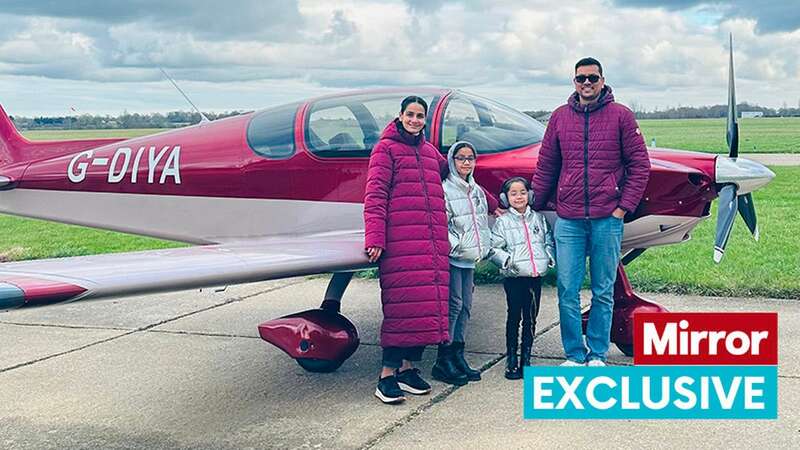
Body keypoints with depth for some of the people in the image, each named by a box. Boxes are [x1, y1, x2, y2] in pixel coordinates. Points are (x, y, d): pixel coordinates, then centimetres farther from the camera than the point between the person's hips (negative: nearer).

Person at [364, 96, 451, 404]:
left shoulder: (430, 152, 22)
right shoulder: (386, 148, 4)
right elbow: (375, 195, -4)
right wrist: (375, 237, -14)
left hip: (433, 243, 7)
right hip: (400, 242, -7)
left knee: (427, 303, 4)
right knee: (402, 303, -12)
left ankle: (409, 367, 14)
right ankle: (387, 375, -8)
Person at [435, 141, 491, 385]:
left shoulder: (477, 191, 18)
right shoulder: (445, 189, -7)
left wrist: (484, 248, 16)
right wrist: (455, 246, -17)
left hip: (470, 259, 8)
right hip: (452, 257, -8)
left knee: (465, 306, 8)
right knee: (453, 304, -11)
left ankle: (458, 356, 15)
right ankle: (443, 361, -7)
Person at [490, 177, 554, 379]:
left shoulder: (538, 218, 12)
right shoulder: (502, 221, 1)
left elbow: (549, 242, 15)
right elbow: (494, 248, -2)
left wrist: (549, 258, -1)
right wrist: (508, 260, -14)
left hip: (536, 277, 3)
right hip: (514, 278, -3)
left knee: (531, 319, 7)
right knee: (514, 318, 0)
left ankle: (526, 359, 16)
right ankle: (511, 361, 8)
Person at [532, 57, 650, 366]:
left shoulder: (621, 116, 2)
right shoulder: (560, 117, 9)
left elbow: (639, 164, 2)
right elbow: (546, 167, 13)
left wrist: (624, 206, -5)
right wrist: (533, 208, 9)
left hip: (607, 219, -2)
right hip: (568, 221, 2)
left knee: (603, 292, 7)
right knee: (567, 291, 1)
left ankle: (597, 355, 18)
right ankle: (574, 355, 14)